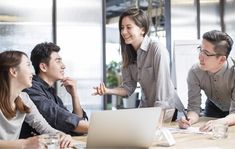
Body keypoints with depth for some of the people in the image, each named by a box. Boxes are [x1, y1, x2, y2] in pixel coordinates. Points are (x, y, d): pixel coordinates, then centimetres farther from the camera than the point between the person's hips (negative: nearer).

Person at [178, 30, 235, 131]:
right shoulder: (195, 72, -23)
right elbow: (194, 107, -20)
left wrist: (219, 123, -52)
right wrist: (189, 119, -43)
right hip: (214, 107, 3)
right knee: (207, 131, -18)